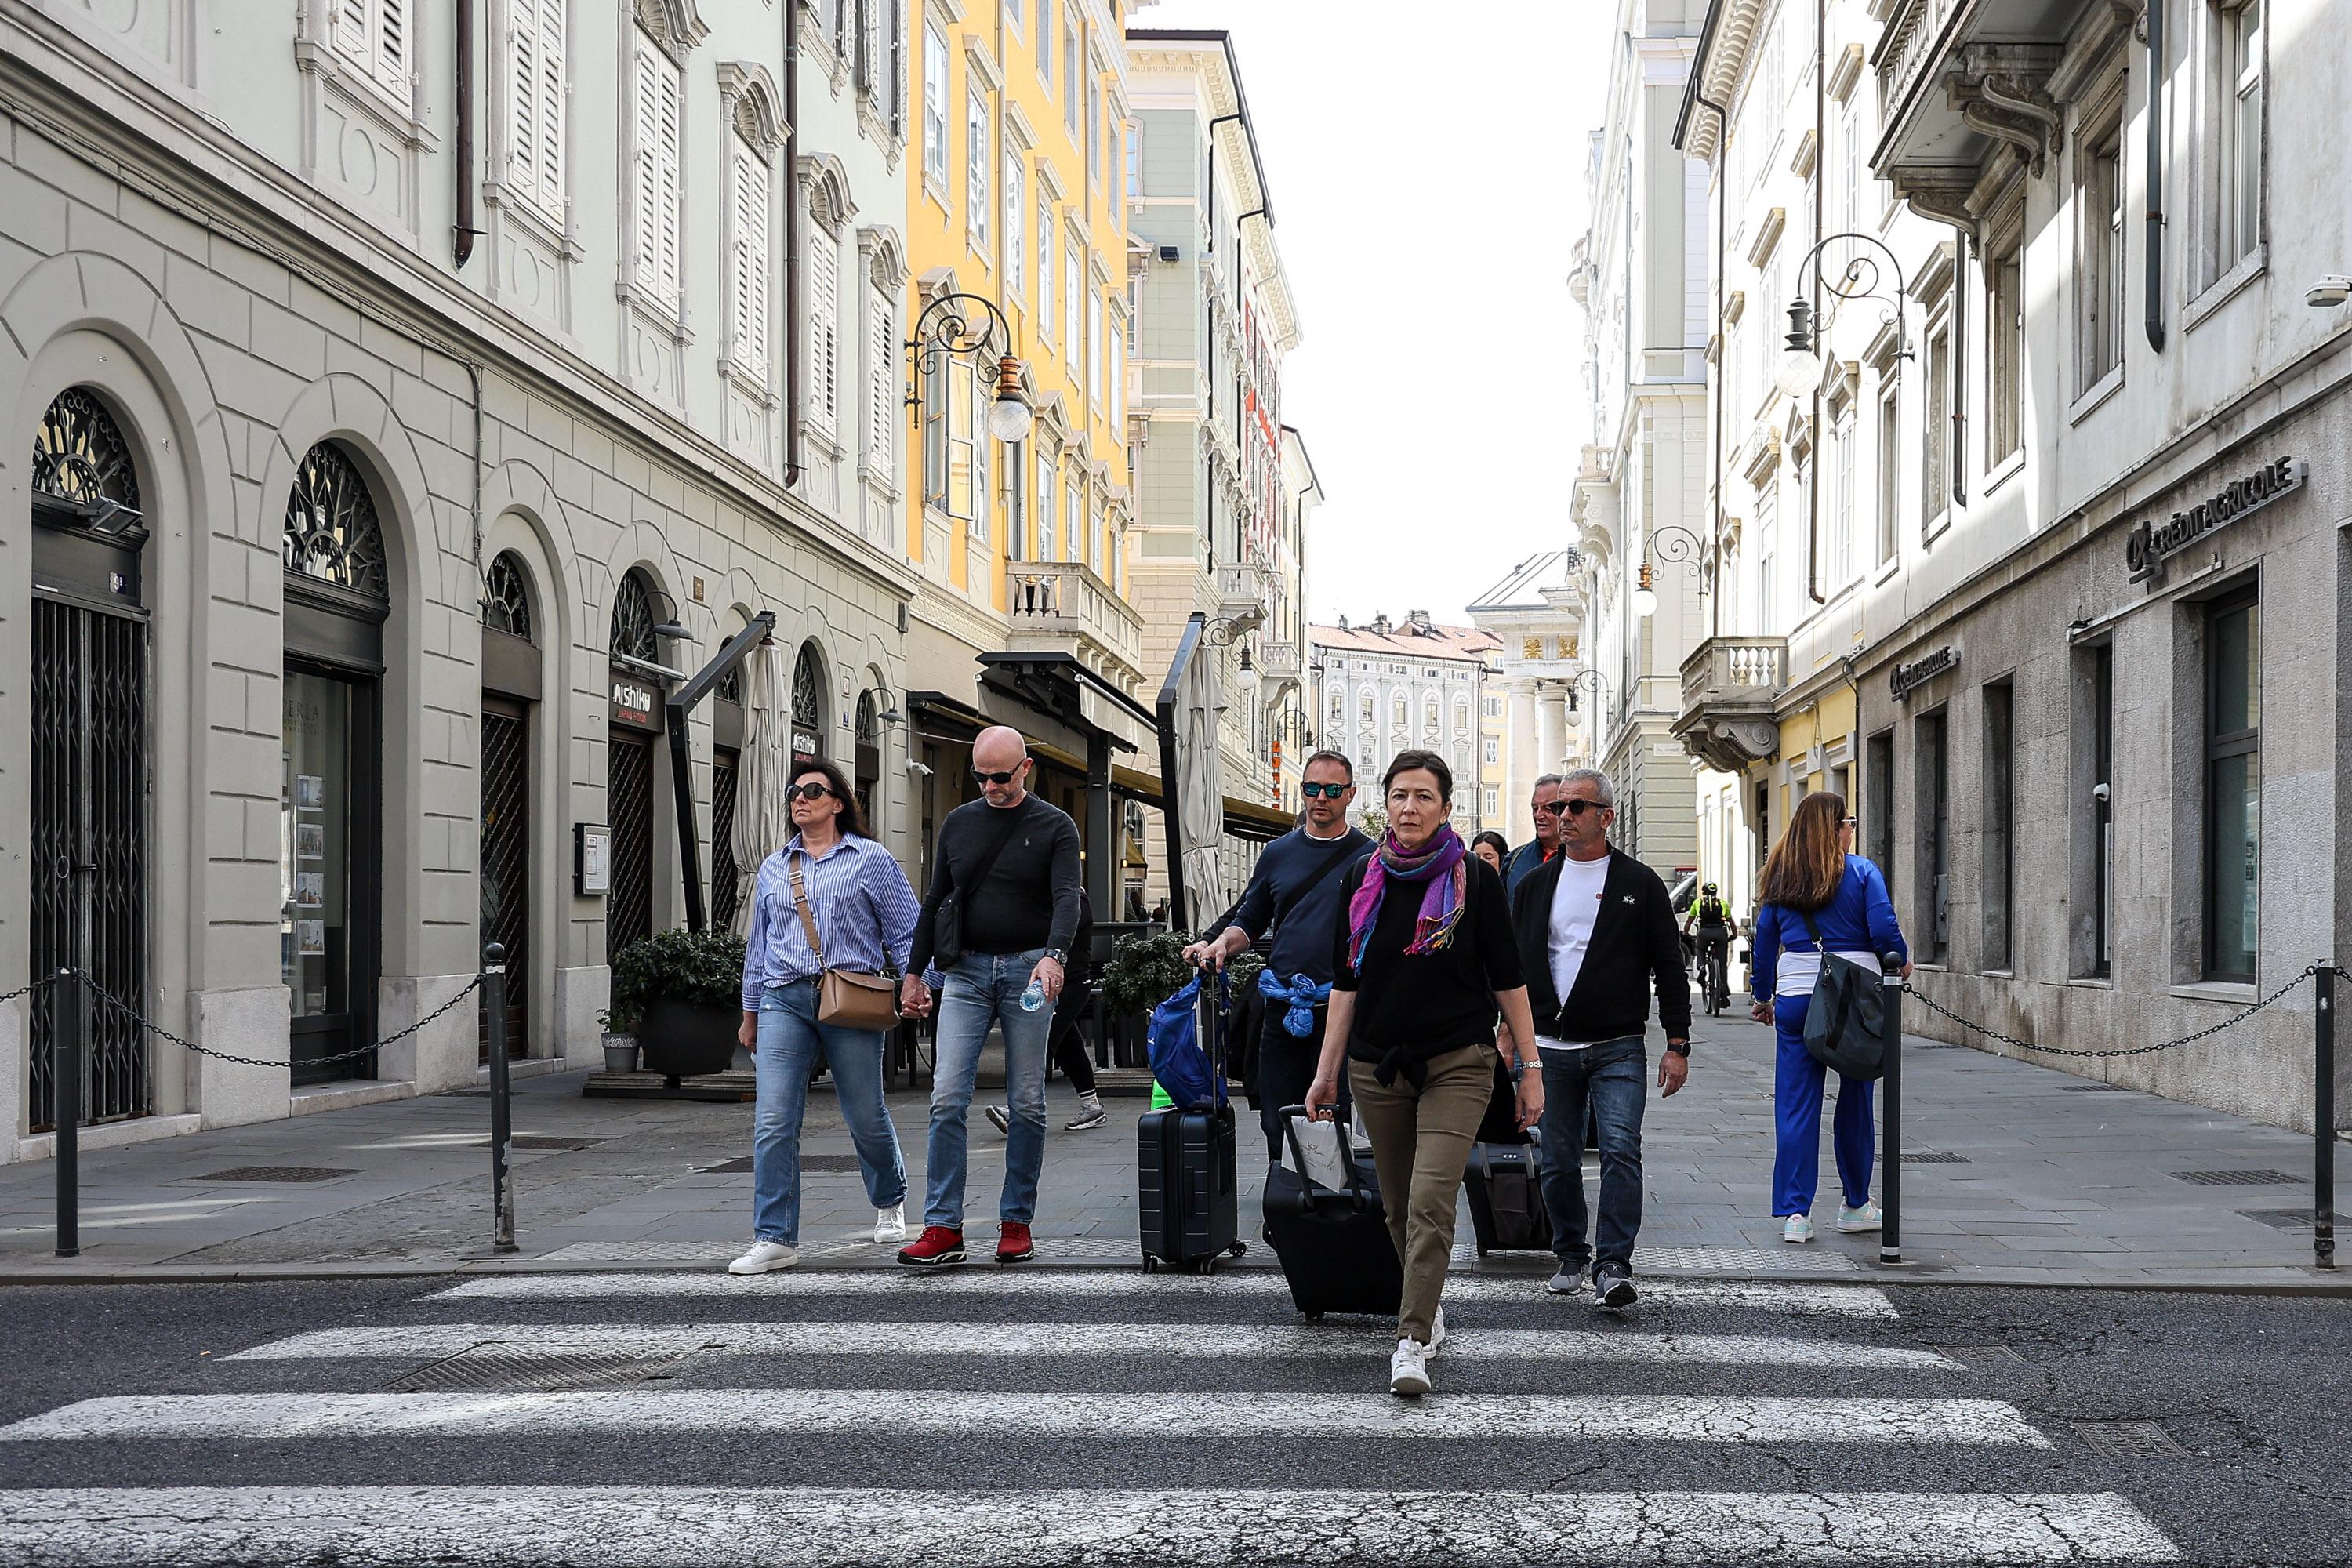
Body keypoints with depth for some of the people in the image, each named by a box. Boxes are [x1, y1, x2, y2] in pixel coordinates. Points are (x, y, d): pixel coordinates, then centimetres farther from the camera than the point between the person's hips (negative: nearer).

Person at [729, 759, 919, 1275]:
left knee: (866, 1117, 6)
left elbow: (905, 931, 6)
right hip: (784, 1001, 3)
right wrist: (750, 1014, 23)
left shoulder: (871, 860, 6)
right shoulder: (773, 868, 18)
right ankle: (775, 1239, -6)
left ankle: (889, 1203, 34)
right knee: (773, 1122, -8)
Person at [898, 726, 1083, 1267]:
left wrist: (1055, 955, -31)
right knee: (948, 1100, -8)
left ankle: (1016, 1223, 11)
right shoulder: (958, 824, 12)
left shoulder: (1055, 826, 1)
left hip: (1029, 971, -2)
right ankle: (943, 1228, -8)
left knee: (1027, 1105, 2)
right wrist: (913, 972, 14)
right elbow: (935, 903, 17)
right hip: (966, 972, 2)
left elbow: (1067, 897, -13)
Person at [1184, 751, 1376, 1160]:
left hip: (1342, 1008, -3)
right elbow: (1250, 921, 19)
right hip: (1282, 1009, 3)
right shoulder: (1278, 853, 13)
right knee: (1277, 1126, 5)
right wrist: (1220, 944, -2)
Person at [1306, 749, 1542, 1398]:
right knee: (1399, 1207, 10)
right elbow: (1346, 981, 10)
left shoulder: (1474, 878, -2)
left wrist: (1529, 1066, 0)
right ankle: (1426, 1306, 31)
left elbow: (1507, 977, 1)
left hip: (1457, 1064, -3)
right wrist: (1327, 1070, 8)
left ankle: (1414, 1342, -17)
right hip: (1377, 1065, 4)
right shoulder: (1364, 878, 6)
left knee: (1430, 1202, -17)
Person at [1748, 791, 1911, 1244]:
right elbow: (1884, 930, -10)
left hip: (1796, 998, 2)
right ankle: (1856, 1205, 22)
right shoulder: (1862, 872, -3)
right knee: (1855, 1101, 12)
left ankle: (1794, 1212, -2)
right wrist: (1902, 961, 10)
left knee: (1796, 1106, 3)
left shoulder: (1781, 878, 7)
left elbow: (1764, 939, 9)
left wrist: (1763, 997, 19)